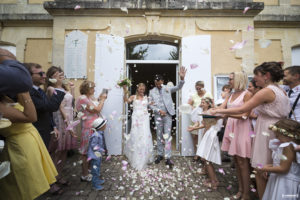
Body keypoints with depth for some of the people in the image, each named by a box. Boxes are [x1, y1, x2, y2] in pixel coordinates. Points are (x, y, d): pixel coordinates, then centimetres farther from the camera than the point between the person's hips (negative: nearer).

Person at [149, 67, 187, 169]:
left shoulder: (167, 88, 4)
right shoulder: (152, 91, 5)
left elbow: (178, 87, -9)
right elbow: (150, 105, 3)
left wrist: (182, 78, -27)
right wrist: (159, 110, -11)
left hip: (168, 115, -1)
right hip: (158, 116, 2)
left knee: (167, 136, -1)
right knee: (159, 136, 12)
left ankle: (168, 158, 6)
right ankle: (160, 155, 26)